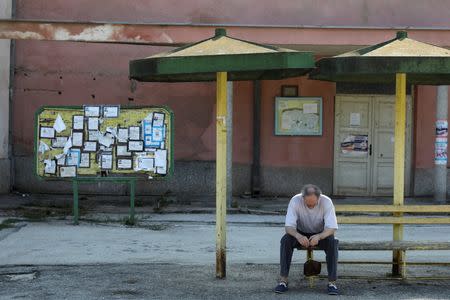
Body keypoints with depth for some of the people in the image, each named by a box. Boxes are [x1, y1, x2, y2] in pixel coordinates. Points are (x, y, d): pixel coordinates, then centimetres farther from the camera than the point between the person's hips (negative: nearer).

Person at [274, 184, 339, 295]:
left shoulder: (327, 202, -25)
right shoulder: (295, 201, -25)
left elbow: (332, 228, -28)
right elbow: (288, 226, -27)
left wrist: (319, 236, -48)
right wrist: (298, 236, -49)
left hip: (321, 234, 0)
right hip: (300, 233, 0)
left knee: (332, 242, -33)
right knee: (285, 240, -30)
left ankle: (332, 282, -26)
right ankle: (283, 281, -27)